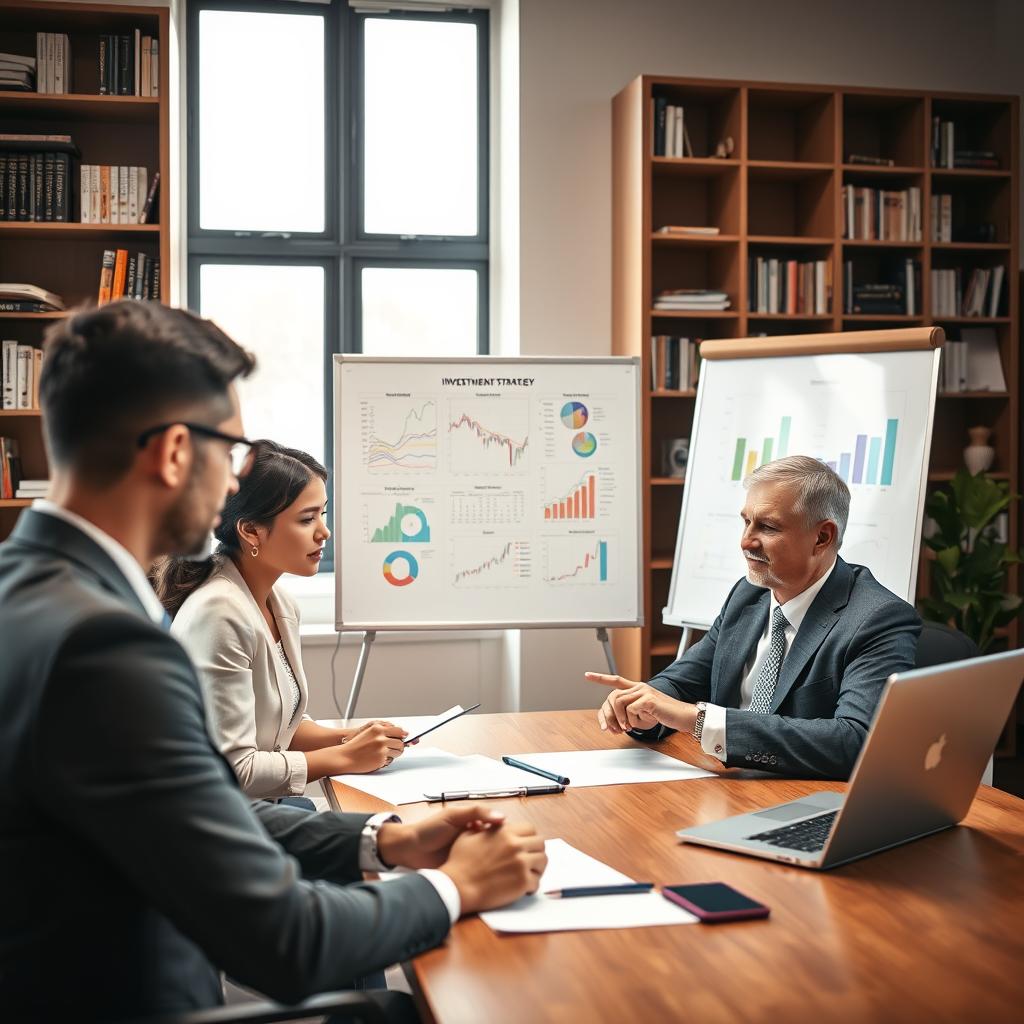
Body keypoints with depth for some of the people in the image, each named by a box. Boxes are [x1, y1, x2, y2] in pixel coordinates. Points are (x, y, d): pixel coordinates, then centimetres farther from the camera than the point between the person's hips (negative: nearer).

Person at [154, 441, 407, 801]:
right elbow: (234, 769, -21)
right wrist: (346, 757, -14)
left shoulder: (281, 604, 5)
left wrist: (348, 737, 0)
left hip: (262, 808, 8)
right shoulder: (220, 613, -21)